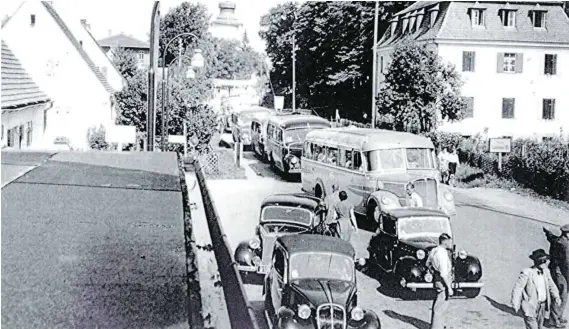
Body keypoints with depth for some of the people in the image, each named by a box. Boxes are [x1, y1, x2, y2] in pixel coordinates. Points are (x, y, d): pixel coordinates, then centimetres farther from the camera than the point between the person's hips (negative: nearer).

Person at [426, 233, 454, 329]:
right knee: (440, 307, -1)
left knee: (437, 304, 23)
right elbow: (444, 274, -28)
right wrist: (449, 288, -23)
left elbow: (428, 264, 20)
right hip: (443, 283, -10)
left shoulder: (434, 250, 4)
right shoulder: (443, 254, -25)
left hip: (437, 281, 10)